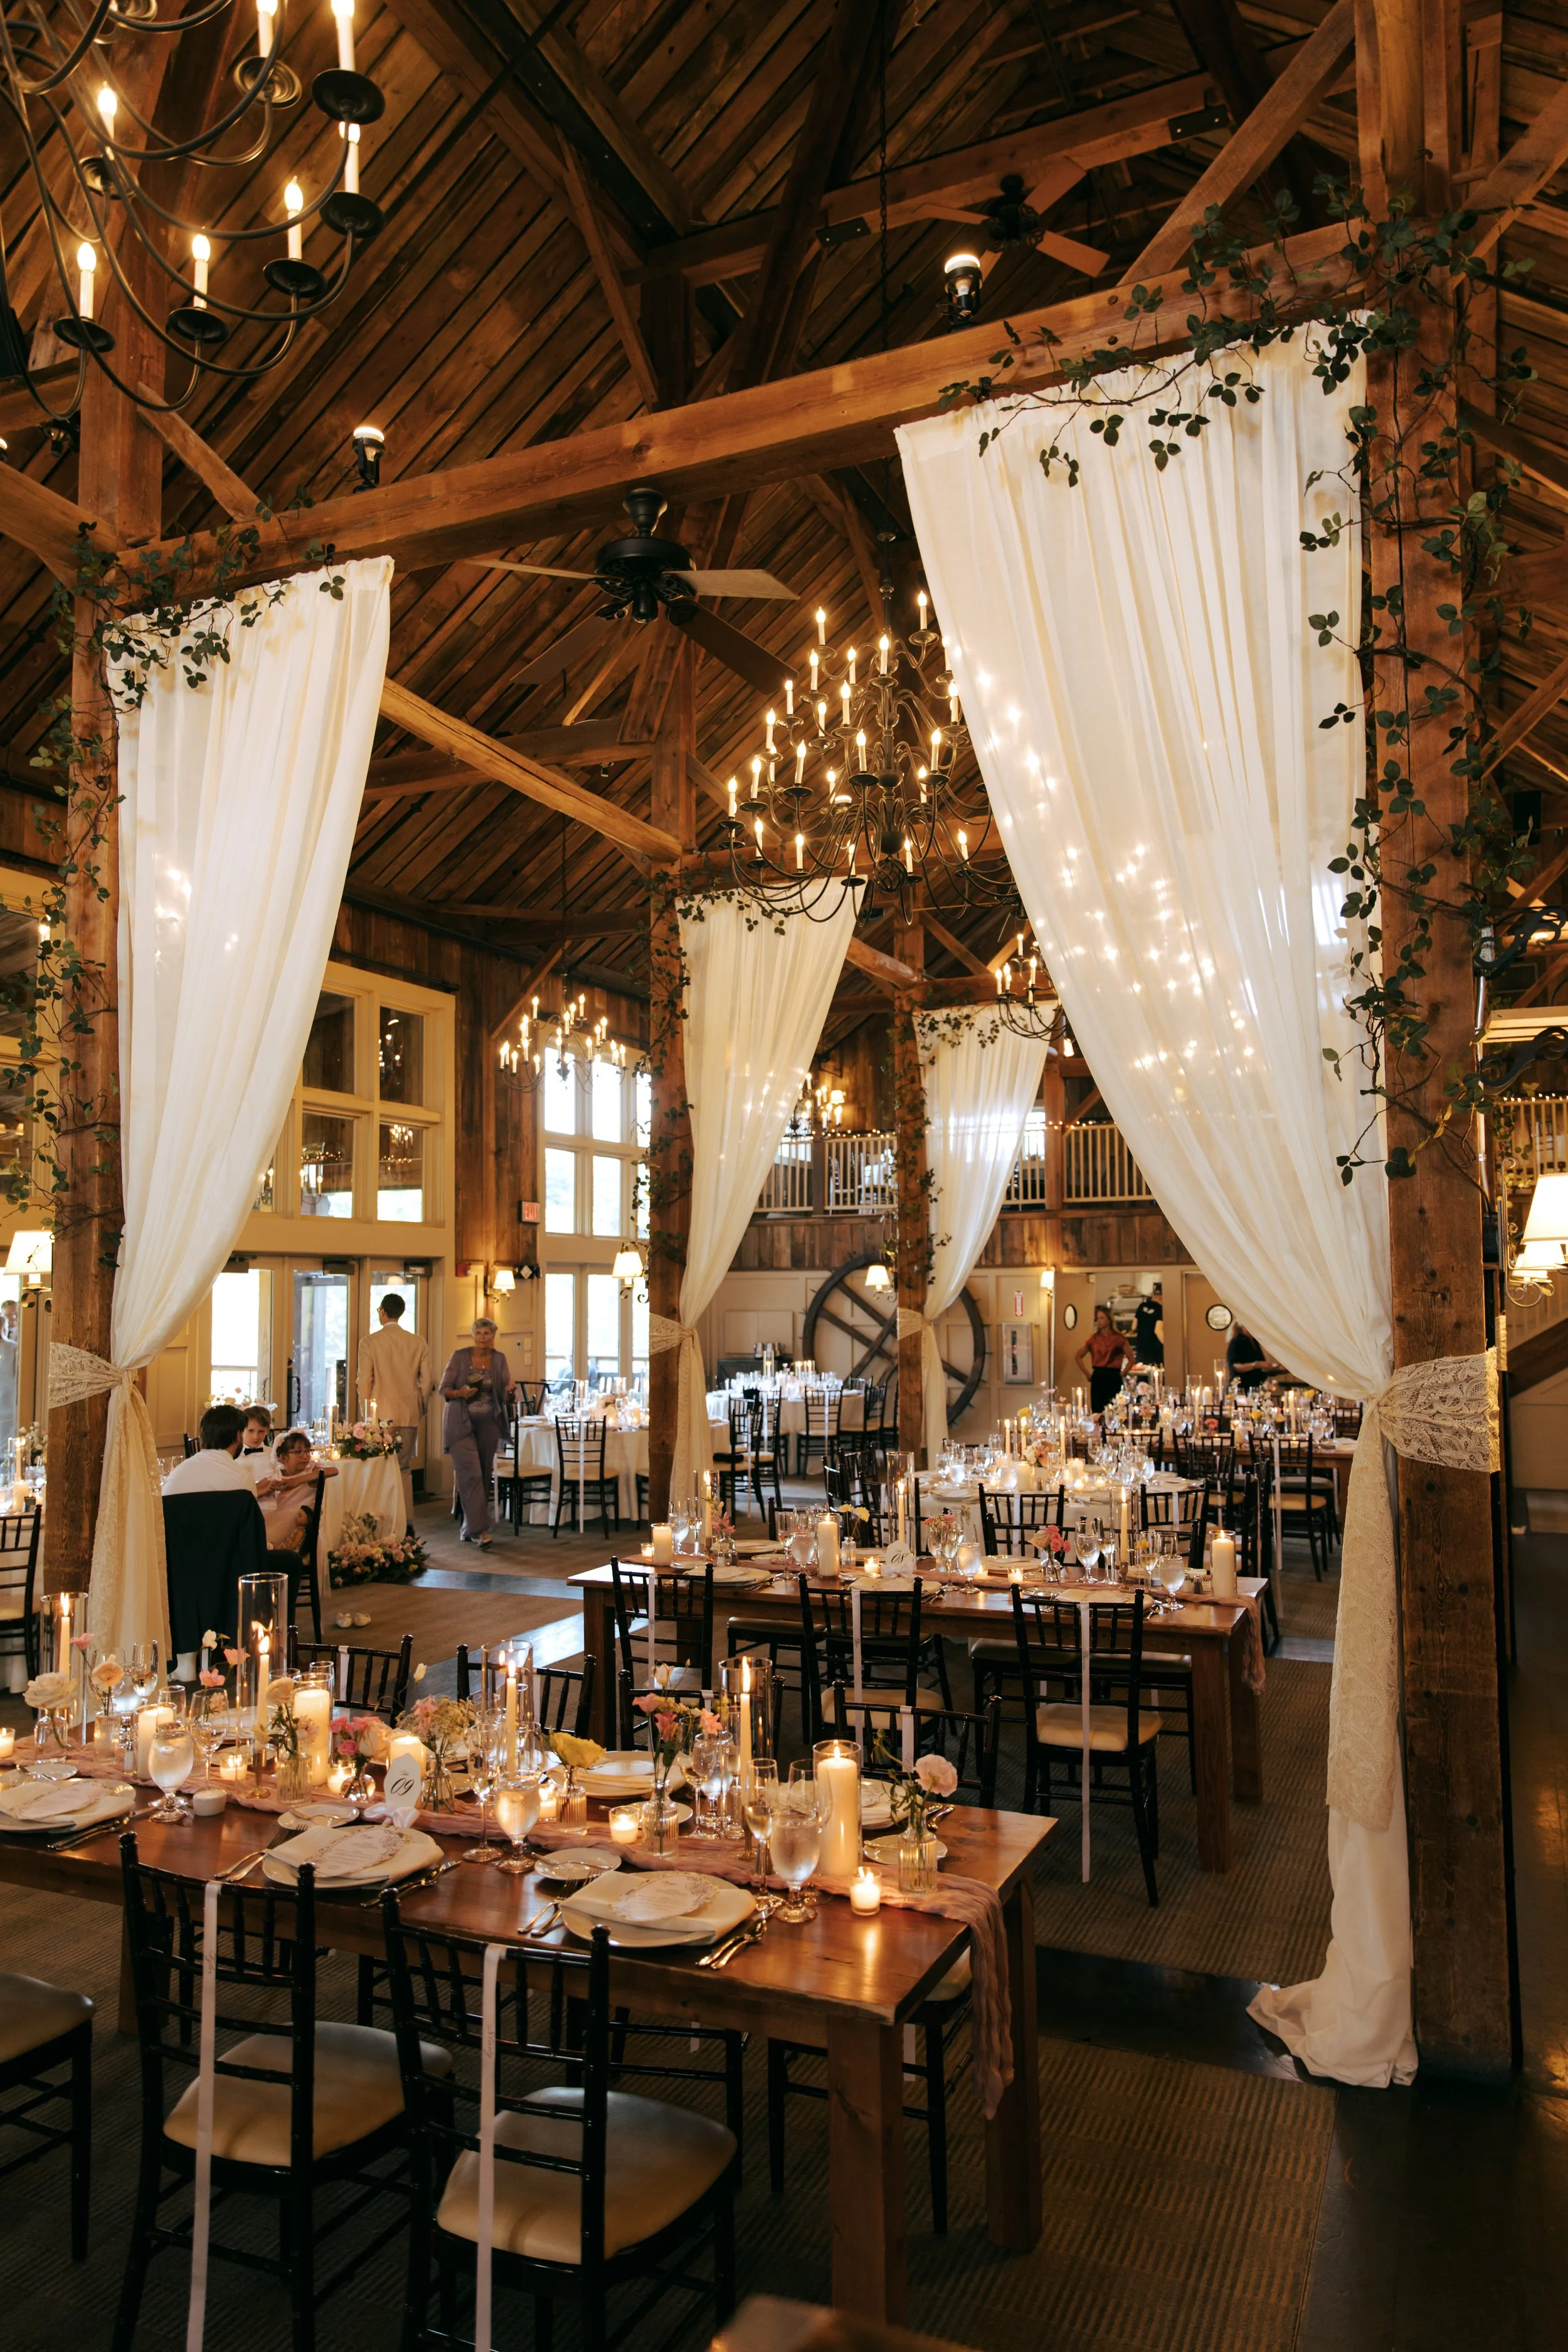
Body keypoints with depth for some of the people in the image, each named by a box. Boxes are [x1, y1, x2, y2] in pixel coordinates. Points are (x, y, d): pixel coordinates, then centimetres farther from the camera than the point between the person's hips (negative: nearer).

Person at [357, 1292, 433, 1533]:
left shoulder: (370, 1343, -6)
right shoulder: (418, 1343, 3)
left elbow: (365, 1382, -6)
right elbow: (426, 1381, 4)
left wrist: (368, 1412, 8)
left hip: (382, 1414, -3)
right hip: (410, 1415, 3)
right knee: (405, 1469, 11)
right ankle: (407, 1525, 8)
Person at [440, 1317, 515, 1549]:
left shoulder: (499, 1360, 5)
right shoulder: (459, 1356, -4)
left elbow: (505, 1396, 3)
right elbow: (444, 1389, -3)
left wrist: (511, 1390, -20)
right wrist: (461, 1393, -22)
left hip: (488, 1423, 4)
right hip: (461, 1423, -4)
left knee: (484, 1476, 6)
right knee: (472, 1474, -13)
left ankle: (469, 1529, 20)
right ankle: (480, 1530, -13)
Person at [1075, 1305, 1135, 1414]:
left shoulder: (1118, 1338, 1)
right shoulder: (1093, 1339, 8)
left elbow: (1131, 1359, 4)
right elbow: (1078, 1357, 15)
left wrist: (1121, 1374, -2)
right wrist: (1088, 1374, 8)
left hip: (1113, 1378, -2)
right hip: (1097, 1378, 2)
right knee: (1097, 1412, 3)